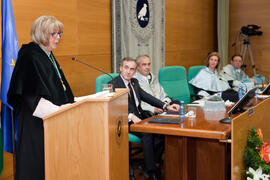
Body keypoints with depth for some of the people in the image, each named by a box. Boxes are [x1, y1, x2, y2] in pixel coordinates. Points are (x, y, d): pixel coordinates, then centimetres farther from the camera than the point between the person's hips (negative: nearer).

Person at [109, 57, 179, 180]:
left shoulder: (134, 82, 17)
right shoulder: (113, 84, -7)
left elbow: (146, 96, 11)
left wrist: (166, 106, -2)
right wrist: (131, 116, -32)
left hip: (140, 117, 7)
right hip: (126, 120, -7)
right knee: (147, 133, -31)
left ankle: (153, 162, -6)